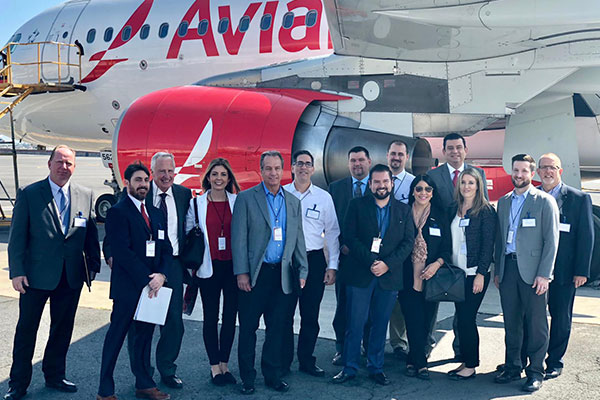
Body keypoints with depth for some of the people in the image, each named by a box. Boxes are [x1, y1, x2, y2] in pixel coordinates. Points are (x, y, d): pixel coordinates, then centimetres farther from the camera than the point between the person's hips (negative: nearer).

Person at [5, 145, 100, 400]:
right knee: (26, 330, 7)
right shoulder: (28, 194, -4)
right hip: (37, 274, -3)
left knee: (63, 329, 14)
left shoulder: (85, 196, 5)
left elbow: (91, 235, 10)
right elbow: (17, 236, -5)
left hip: (71, 276, 3)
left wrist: (93, 265, 6)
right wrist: (17, 271, -11)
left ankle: (54, 376, 32)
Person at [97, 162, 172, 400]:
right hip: (128, 287, -6)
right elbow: (122, 251, -15)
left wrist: (161, 275, -6)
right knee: (116, 336, 2)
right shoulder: (118, 212, -7)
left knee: (145, 335, 14)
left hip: (152, 286, 6)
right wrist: (146, 280, -16)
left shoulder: (156, 213, 14)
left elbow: (166, 248, 11)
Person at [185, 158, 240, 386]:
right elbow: (187, 234, 8)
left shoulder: (238, 202, 3)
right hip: (209, 268, -1)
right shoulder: (196, 204, 1)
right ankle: (215, 367, 18)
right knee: (211, 317, 6)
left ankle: (224, 365, 21)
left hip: (233, 266, 1)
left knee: (230, 316, 7)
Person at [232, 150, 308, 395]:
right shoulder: (246, 198, -1)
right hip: (254, 274, -3)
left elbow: (298, 239, 14)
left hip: (282, 274, 3)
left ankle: (273, 375, 23)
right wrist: (241, 272, -10)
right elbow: (239, 238, -5)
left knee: (277, 327, 10)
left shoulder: (293, 202, 12)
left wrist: (302, 272, 8)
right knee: (248, 328, 4)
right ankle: (247, 377, 17)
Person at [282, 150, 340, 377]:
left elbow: (332, 232, 7)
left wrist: (332, 265, 1)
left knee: (310, 316, 6)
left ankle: (307, 361, 19)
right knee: (284, 314, 3)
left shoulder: (324, 197, 6)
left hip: (314, 260, 1)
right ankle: (283, 362, 15)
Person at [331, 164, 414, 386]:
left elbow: (408, 242, 3)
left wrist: (387, 264, -10)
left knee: (380, 324, 9)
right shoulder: (357, 205, 3)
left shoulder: (403, 210, 9)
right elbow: (351, 237, -4)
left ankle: (376, 368, 22)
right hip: (359, 275, -2)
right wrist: (370, 262, -15)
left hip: (389, 276, 2)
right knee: (355, 324, 1)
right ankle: (349, 367, 14)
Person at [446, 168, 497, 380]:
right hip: (457, 272, 6)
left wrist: (481, 274, -15)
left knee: (467, 318, -5)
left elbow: (488, 244, -10)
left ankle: (471, 366, 6)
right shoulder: (455, 211, 12)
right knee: (461, 318, 9)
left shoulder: (486, 211, -6)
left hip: (475, 273, -6)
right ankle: (465, 361, 19)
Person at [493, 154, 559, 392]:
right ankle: (512, 368, 22)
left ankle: (536, 371, 13)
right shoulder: (503, 202, 14)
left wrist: (544, 274, -12)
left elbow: (551, 240, -6)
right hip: (508, 268, 5)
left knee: (536, 323, 2)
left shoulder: (545, 201, -2)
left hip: (532, 270, -5)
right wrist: (497, 270, 12)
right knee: (511, 322, 11)